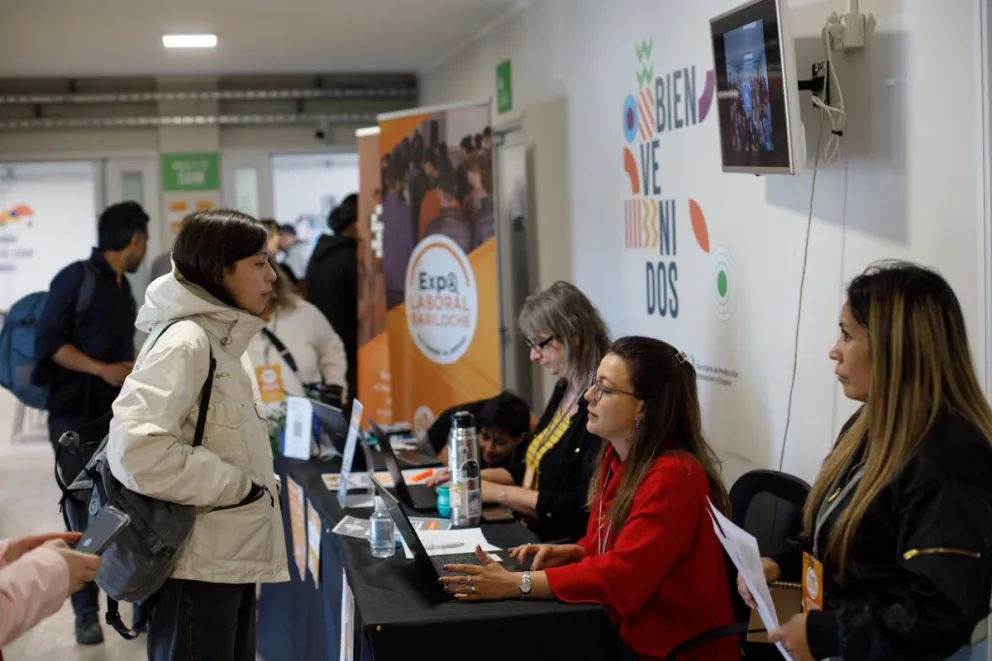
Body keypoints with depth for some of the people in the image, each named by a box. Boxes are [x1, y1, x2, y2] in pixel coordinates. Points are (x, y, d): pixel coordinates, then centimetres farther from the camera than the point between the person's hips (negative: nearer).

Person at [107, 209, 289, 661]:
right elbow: (135, 450, -28)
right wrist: (238, 486, -18)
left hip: (233, 559, 9)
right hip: (197, 569, -9)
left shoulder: (224, 341, 13)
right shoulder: (184, 342, -17)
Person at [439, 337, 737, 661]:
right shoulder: (617, 457, 4)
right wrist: (573, 552, -3)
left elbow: (622, 575, -28)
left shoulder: (673, 476, -22)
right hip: (628, 635, 8)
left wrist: (514, 584, -28)